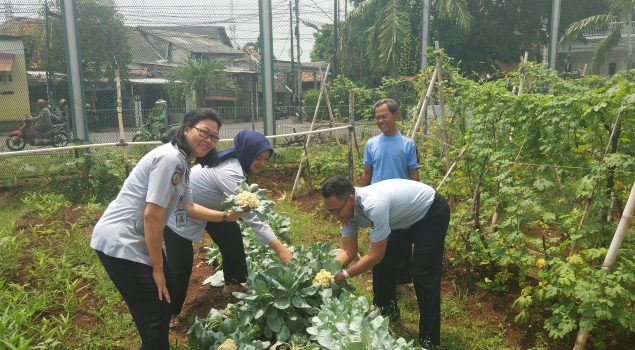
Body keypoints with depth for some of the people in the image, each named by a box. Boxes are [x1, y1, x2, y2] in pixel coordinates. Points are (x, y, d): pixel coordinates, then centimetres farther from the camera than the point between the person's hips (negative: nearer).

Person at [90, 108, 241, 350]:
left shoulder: (181, 163, 10)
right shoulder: (170, 158, -22)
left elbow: (188, 207, 22)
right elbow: (152, 215, -24)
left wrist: (226, 216, 17)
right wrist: (157, 267, -16)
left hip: (135, 240, 10)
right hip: (120, 244, -10)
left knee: (164, 300, 24)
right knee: (156, 316, -1)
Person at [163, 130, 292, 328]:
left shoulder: (234, 162, -9)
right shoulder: (229, 173, -36)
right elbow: (252, 217, -38)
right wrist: (280, 249, -38)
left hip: (202, 205, 9)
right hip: (177, 212, -9)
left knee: (231, 235, 7)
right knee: (180, 266, -4)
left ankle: (233, 283, 25)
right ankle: (170, 312, 16)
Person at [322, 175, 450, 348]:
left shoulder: (374, 205, -40)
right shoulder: (347, 208, -14)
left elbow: (376, 255, -31)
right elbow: (348, 251, -9)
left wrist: (344, 275, -28)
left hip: (432, 212, -8)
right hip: (406, 216, 8)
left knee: (422, 275, -11)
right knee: (383, 263, 7)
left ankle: (429, 340, 0)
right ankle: (388, 310, 28)